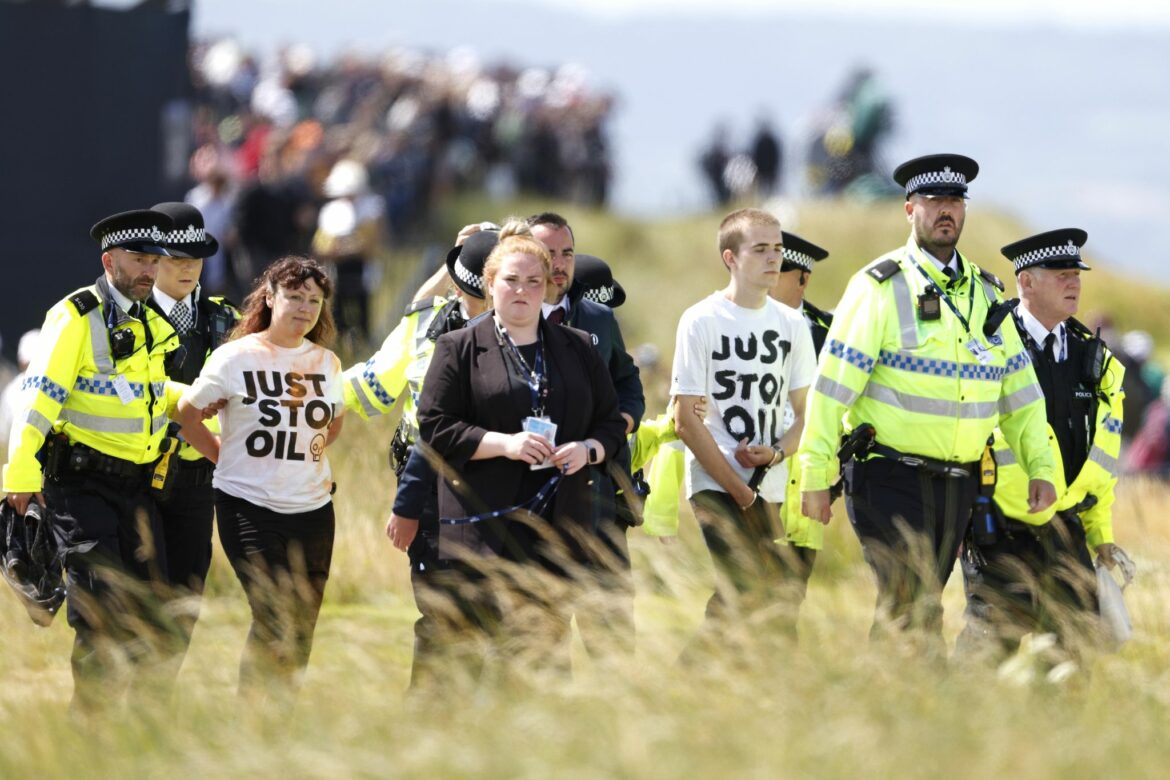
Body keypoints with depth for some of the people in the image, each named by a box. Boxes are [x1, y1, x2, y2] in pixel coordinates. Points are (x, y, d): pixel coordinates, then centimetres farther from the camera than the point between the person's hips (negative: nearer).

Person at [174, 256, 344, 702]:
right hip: (249, 507, -5)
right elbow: (188, 412, 4)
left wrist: (300, 456, 13)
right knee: (275, 619, -15)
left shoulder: (326, 363, 8)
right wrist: (227, 458, 3)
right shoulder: (236, 357, -5)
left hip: (312, 510, 5)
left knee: (302, 628, 3)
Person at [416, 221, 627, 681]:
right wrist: (505, 444, -15)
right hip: (482, 529, -3)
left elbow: (612, 423, 18)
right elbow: (435, 426, -3)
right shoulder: (459, 348, 5)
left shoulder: (577, 348, 16)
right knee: (476, 649, -8)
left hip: (560, 525, 3)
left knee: (546, 647, 3)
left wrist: (588, 450, -5)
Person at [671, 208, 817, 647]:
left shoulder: (792, 325, 10)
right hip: (714, 484, -5)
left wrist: (776, 453, -7)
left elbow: (806, 413, 15)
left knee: (784, 598, 1)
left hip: (770, 489, 5)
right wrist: (740, 491, -9)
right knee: (745, 587, -19)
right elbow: (686, 420, -6)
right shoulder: (701, 322, -4)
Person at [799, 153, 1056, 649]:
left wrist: (1040, 467, 7)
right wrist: (814, 476, -12)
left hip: (959, 483, 6)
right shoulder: (880, 288, -6)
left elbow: (1020, 390, 18)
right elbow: (831, 385, -8)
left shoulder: (986, 294, 13)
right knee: (911, 603, -14)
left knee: (915, 604, 8)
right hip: (889, 478, -6)